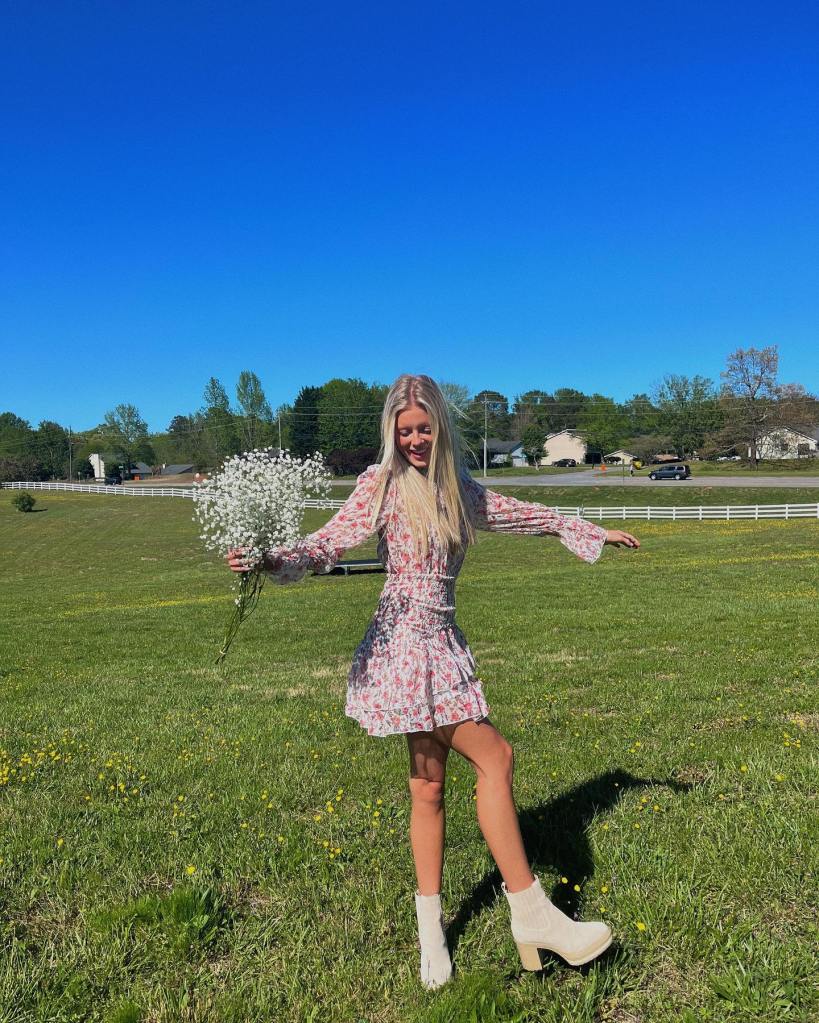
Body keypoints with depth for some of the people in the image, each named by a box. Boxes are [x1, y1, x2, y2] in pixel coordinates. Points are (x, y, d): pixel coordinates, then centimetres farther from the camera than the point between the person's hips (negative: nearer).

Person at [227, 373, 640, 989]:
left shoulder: (459, 488, 13)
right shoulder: (383, 484, -3)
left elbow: (524, 515, 23)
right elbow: (332, 542, -11)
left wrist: (595, 533, 31)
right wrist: (272, 561, -29)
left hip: (443, 641, 6)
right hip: (407, 637, -6)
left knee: (429, 784, 10)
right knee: (494, 756, -7)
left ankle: (431, 931, 22)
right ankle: (531, 913, 6)